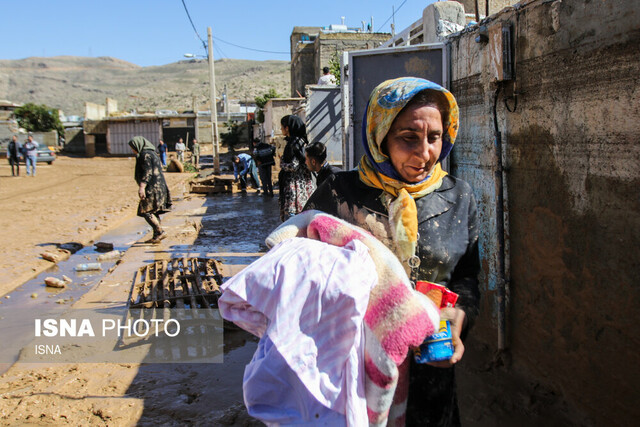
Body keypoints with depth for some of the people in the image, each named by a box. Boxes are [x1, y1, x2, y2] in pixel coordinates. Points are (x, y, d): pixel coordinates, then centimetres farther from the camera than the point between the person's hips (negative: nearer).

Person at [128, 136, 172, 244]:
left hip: (152, 187, -10)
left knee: (146, 211, -10)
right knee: (154, 212, 12)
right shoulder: (152, 153, 19)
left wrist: (142, 186, -25)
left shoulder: (145, 154, -11)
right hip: (158, 185, 10)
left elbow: (147, 172, -20)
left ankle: (160, 232, -12)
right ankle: (156, 236, 14)